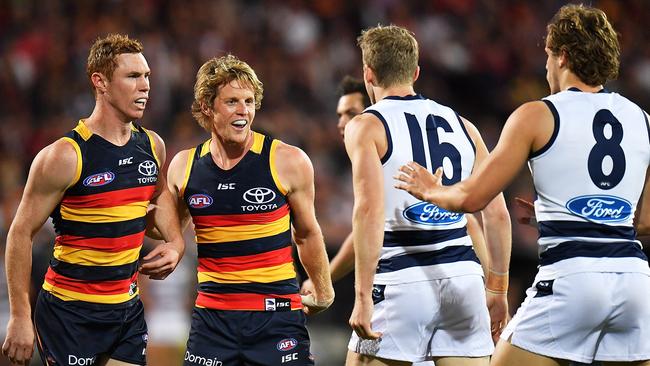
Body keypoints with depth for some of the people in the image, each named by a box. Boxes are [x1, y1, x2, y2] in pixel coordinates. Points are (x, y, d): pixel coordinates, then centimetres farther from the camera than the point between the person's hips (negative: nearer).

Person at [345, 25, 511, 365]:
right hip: (463, 276, 4)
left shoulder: (367, 126, 0)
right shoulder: (462, 126, 15)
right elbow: (497, 214, 13)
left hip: (401, 280, -4)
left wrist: (363, 296, -16)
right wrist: (497, 287, 20)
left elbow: (369, 209, -14)